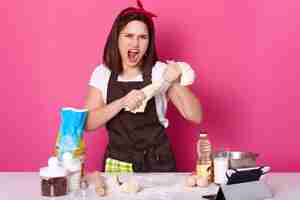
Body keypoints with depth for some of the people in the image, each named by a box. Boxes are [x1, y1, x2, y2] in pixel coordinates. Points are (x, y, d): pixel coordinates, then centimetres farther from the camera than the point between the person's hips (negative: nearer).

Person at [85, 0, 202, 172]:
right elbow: (88, 123, -8)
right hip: (117, 163, 1)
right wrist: (122, 102, -21)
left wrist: (177, 83, -22)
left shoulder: (160, 71, -4)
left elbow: (195, 117, -8)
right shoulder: (102, 74, 1)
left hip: (156, 163, -1)